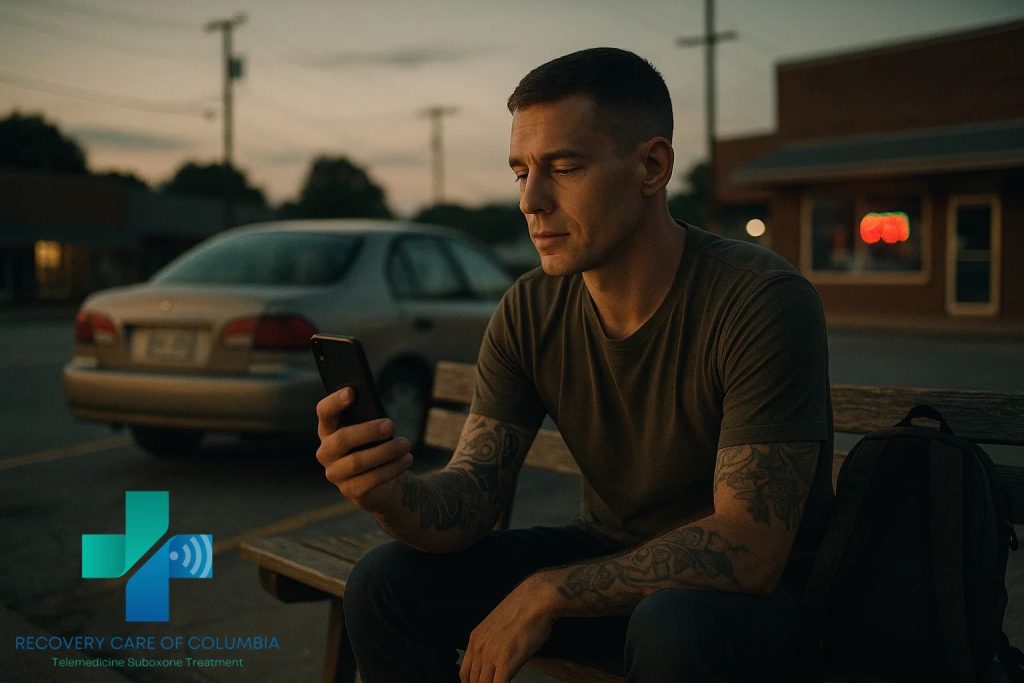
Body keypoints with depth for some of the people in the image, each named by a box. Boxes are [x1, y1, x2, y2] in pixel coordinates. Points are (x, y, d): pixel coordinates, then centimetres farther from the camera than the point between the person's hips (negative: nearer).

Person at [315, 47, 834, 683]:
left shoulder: (764, 302, -23)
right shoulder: (530, 313, -6)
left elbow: (750, 550, -26)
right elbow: (467, 505, -9)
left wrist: (547, 593, -24)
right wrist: (388, 491, -32)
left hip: (758, 591, -4)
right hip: (610, 556, 5)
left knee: (673, 626, -37)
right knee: (386, 583, -7)